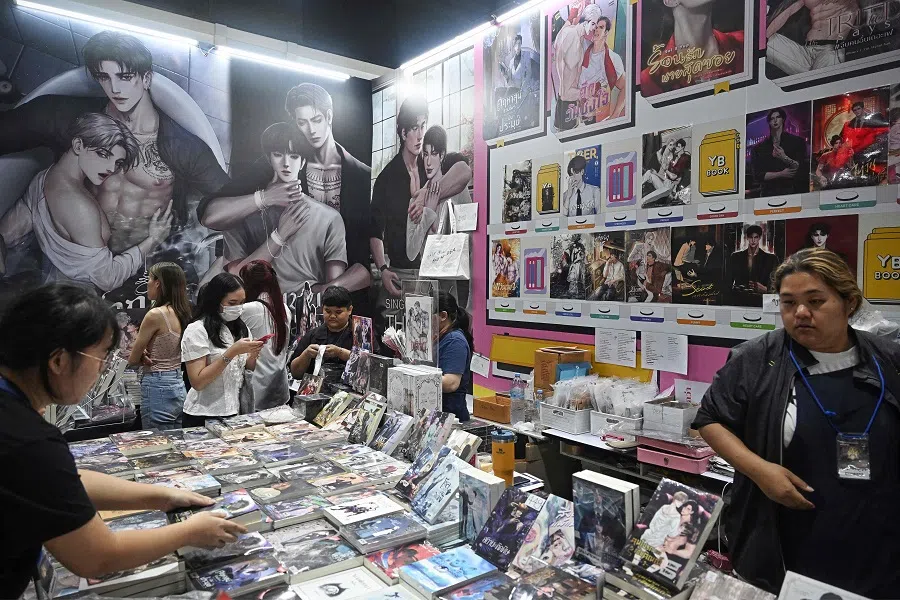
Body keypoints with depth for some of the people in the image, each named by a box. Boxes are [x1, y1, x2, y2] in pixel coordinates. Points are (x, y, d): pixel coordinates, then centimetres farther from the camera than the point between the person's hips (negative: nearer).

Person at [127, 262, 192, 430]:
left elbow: (132, 359, -6)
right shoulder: (182, 313, 6)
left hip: (158, 390, -7)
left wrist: (144, 358, 13)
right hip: (179, 386, 7)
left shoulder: (155, 315, -15)